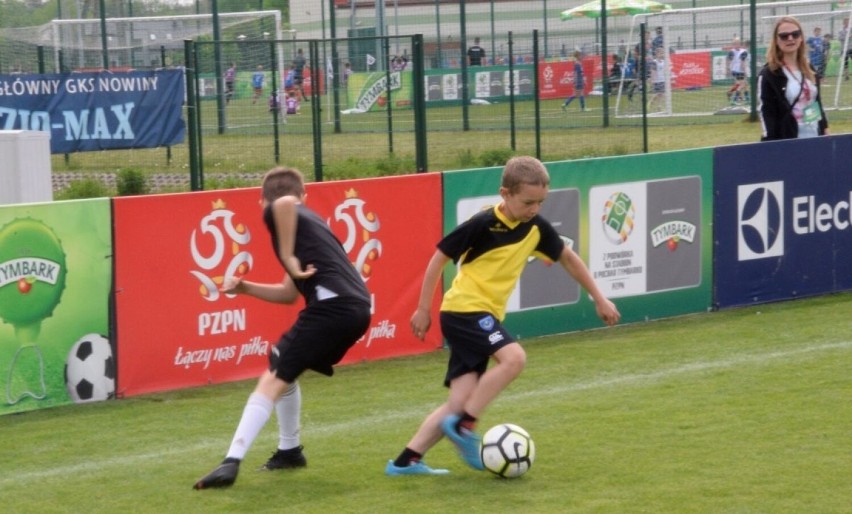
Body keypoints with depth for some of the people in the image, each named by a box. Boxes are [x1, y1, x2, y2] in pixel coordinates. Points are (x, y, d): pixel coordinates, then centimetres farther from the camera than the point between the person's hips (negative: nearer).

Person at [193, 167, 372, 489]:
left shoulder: (277, 214, 5)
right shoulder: (307, 221, 30)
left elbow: (285, 204, -24)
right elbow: (289, 294, 32)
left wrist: (287, 257, -16)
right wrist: (244, 287, 25)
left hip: (332, 306, -8)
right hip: (356, 309, 8)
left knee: (272, 380, -10)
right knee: (285, 372, 27)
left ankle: (232, 462, -21)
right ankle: (289, 451, 35)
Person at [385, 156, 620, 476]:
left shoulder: (535, 227, 4)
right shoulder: (483, 224, -15)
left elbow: (567, 258, 18)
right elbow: (439, 257, -8)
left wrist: (599, 298, 19)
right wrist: (423, 309, -5)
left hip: (485, 316, 7)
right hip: (464, 309, -7)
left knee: (460, 404, -1)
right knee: (513, 357, -28)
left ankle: (407, 459, 1)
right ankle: (464, 426, -19)